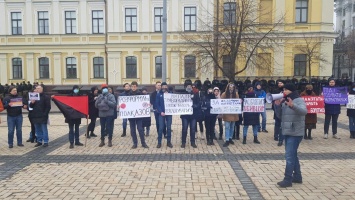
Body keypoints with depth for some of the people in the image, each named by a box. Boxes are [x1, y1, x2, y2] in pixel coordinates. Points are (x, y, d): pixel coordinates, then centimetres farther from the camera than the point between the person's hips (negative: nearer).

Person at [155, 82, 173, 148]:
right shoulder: (159, 94, 4)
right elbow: (157, 104, -1)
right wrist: (161, 112, -11)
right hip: (161, 113, -1)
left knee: (169, 127, 4)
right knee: (161, 128, -3)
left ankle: (169, 142, 14)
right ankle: (159, 142, 6)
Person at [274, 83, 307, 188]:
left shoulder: (299, 100, -10)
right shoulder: (285, 101, 13)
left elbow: (304, 111, -29)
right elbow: (280, 115, 13)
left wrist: (293, 106, -46)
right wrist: (277, 105, -3)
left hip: (295, 133, -9)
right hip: (287, 132, 9)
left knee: (289, 155, -9)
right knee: (292, 155, 16)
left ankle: (288, 179, -3)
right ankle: (297, 176, 28)